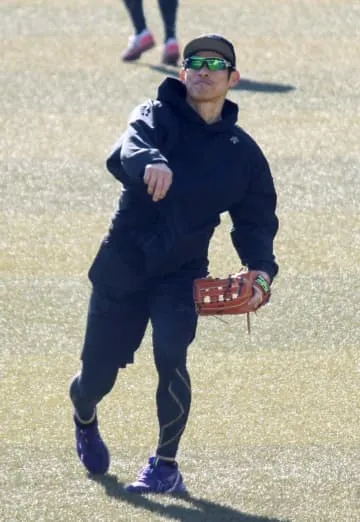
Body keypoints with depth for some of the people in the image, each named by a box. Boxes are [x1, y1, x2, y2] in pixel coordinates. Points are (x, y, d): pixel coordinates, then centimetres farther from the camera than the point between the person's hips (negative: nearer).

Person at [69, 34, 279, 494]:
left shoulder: (244, 153, 4)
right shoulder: (157, 116, -6)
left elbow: (256, 221, 8)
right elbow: (127, 149, -29)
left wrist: (261, 269, -13)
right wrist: (150, 162, -54)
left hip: (181, 272, 1)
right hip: (123, 264, -1)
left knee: (170, 356, -24)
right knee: (97, 374, 5)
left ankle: (166, 466, -8)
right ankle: (85, 421, 43)